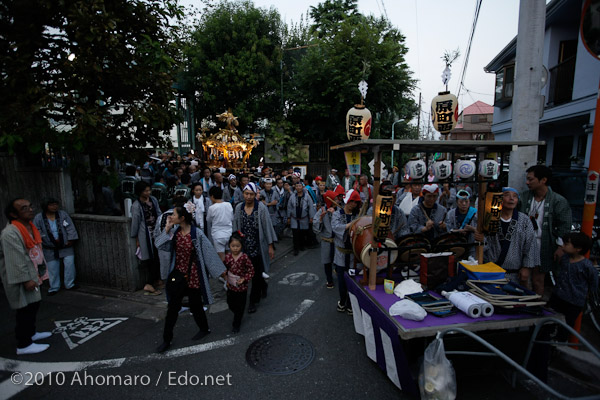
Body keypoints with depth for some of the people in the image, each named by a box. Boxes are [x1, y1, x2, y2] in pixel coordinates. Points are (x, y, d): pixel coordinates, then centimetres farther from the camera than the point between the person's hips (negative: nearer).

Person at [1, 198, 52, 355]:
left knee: (34, 304, 20)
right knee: (25, 309, -3)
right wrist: (25, 280, -23)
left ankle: (30, 333, 37)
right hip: (18, 279, -10)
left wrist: (35, 274, 20)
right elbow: (16, 260, -25)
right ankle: (24, 345, 10)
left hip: (30, 275, 10)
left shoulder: (29, 226, 6)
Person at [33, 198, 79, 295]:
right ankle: (54, 287, 23)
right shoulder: (38, 218, -2)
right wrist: (53, 240, -11)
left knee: (70, 264, -5)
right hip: (50, 249, 0)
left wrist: (71, 240, -10)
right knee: (52, 269, 8)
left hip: (65, 246, 0)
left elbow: (70, 228, -2)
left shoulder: (63, 214, -1)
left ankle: (69, 285, 10)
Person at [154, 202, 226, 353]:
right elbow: (158, 244, 0)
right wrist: (167, 229, -12)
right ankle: (167, 340, 28)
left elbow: (209, 251, -13)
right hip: (177, 274, 5)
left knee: (195, 305, 12)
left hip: (193, 275, -4)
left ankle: (204, 329, 39)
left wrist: (220, 270, -9)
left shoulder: (197, 233, -18)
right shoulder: (175, 232, -2)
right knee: (172, 307, 11)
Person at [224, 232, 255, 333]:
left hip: (241, 287, -4)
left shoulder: (244, 257, -19)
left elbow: (251, 270, -12)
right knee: (231, 304, 18)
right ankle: (237, 317, 49)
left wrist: (244, 279, -22)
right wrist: (226, 279, -5)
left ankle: (236, 324, 31)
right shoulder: (227, 257, -8)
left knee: (240, 306, 10)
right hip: (230, 286, 4)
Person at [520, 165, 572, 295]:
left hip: (544, 247, -3)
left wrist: (561, 247, -10)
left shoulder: (559, 201, -7)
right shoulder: (524, 196, 2)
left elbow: (564, 227, -5)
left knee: (537, 280, 5)